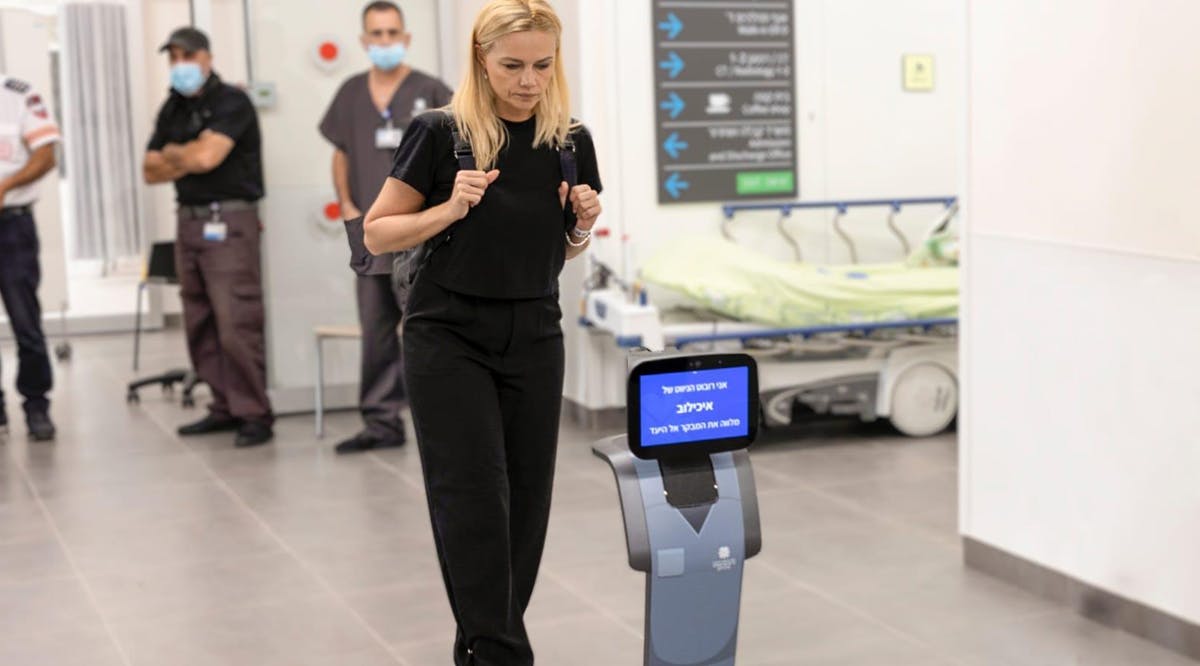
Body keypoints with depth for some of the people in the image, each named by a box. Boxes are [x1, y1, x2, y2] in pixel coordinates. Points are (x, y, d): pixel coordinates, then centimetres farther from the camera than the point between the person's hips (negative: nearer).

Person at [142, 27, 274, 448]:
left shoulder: (231, 103, -6)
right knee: (200, 326, 8)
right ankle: (226, 408, 15)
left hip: (228, 222, -8)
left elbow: (205, 156, -19)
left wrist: (173, 153, 1)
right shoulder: (173, 109, 16)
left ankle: (254, 414, -6)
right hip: (189, 220, 8)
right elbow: (152, 171, 11)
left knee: (236, 325, -11)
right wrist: (188, 158, -5)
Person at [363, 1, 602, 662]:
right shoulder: (439, 132, -10)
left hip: (534, 339, 4)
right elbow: (377, 233, -5)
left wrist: (583, 225, -8)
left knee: (526, 498, 6)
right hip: (450, 338, -4)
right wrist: (451, 209, -20)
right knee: (474, 497, -8)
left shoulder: (571, 141, 3)